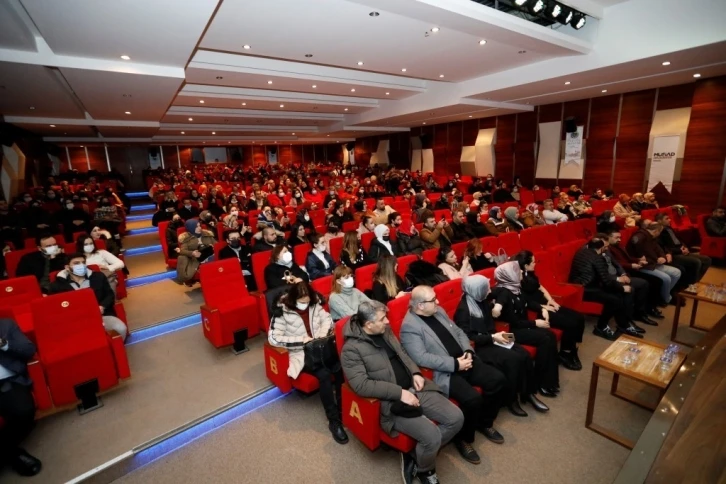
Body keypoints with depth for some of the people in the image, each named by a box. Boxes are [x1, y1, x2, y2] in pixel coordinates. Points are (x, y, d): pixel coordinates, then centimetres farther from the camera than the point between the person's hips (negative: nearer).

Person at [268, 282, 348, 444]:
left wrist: (323, 333, -9)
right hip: (301, 353, -4)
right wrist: (301, 340, -20)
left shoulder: (314, 304, 2)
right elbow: (273, 338, -16)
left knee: (340, 368, -24)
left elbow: (327, 319, 13)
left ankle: (343, 406, -3)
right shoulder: (283, 311, -12)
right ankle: (334, 420, -15)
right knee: (324, 374, -30)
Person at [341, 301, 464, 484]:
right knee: (431, 435, -22)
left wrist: (415, 372, 0)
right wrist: (399, 393, -23)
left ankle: (417, 456, 15)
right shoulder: (351, 349, -17)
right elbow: (361, 385, -23)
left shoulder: (385, 331, 6)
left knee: (456, 418, -2)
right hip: (392, 402, -7)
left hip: (415, 389, 7)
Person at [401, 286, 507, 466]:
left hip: (464, 361, 8)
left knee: (498, 379, -2)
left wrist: (468, 352, -4)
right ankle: (464, 439, 4)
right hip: (443, 372, -8)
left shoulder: (438, 311, 9)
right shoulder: (409, 326, -16)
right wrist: (455, 364, -21)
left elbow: (459, 332, 15)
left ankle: (485, 422, 23)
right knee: (472, 398, -26)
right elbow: (422, 358, -23)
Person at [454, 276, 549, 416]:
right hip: (479, 347, -8)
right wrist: (492, 337, -19)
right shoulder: (463, 309, -19)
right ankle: (511, 399, -5)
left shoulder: (482, 301, 6)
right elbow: (467, 337, -20)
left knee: (524, 354, -11)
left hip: (491, 340, 8)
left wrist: (498, 334, 2)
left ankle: (529, 393, 6)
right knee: (513, 359, -24)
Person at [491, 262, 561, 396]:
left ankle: (550, 379, -1)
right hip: (512, 330, -9)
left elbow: (526, 302, 19)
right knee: (544, 339, -18)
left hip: (522, 324, 9)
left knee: (551, 335, -9)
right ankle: (541, 382, -3)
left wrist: (541, 308, 3)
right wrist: (535, 323, -13)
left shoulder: (515, 286, 4)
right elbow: (513, 321, -20)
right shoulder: (503, 292, -22)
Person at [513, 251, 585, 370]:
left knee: (579, 318, 2)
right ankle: (564, 354, 3)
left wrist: (551, 300, 1)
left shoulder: (530, 274, 10)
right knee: (571, 324, -18)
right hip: (537, 311, -10)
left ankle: (572, 349, 16)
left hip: (547, 305, 10)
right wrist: (544, 308, -14)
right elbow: (526, 302, -19)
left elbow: (540, 287, 16)